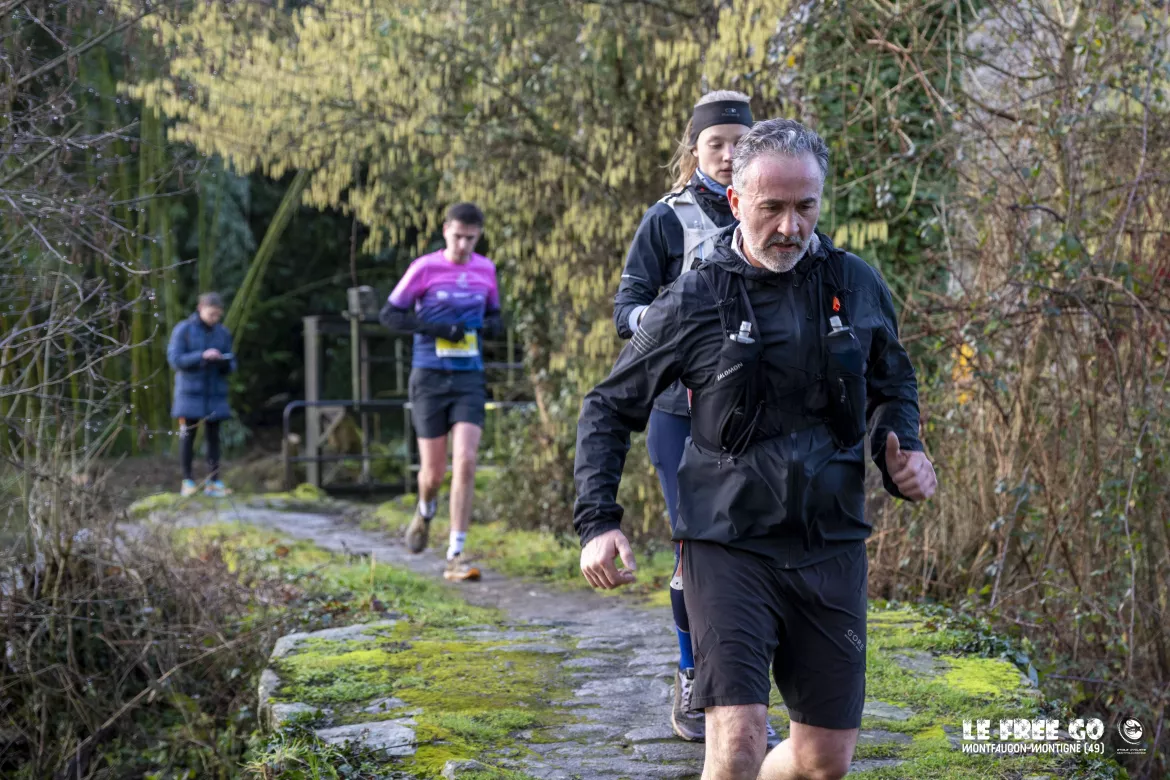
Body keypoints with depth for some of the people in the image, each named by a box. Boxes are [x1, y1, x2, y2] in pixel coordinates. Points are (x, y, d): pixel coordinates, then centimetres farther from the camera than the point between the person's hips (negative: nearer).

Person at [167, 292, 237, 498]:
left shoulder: (223, 333, 7)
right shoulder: (183, 330, -3)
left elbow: (231, 365, 10)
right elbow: (174, 359, -9)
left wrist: (224, 363, -14)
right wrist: (202, 356, -20)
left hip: (215, 395, 3)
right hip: (190, 393, -3)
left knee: (213, 436, 1)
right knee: (187, 435, -1)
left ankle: (214, 481, 5)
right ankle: (187, 481, 7)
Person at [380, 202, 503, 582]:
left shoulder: (486, 270, 6)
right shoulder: (425, 268, -5)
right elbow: (390, 314, -3)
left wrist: (493, 325, -5)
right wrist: (436, 328, -16)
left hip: (469, 379, 2)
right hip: (430, 378, -2)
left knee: (466, 462, -13)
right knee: (434, 472, 2)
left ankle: (455, 555, -9)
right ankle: (425, 511, 40)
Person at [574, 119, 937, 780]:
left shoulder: (858, 285, 3)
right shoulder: (694, 302, -5)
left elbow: (895, 386, 21)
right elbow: (610, 408, 5)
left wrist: (903, 452, -1)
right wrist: (598, 522, -7)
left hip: (832, 547, 4)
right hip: (730, 547, -3)